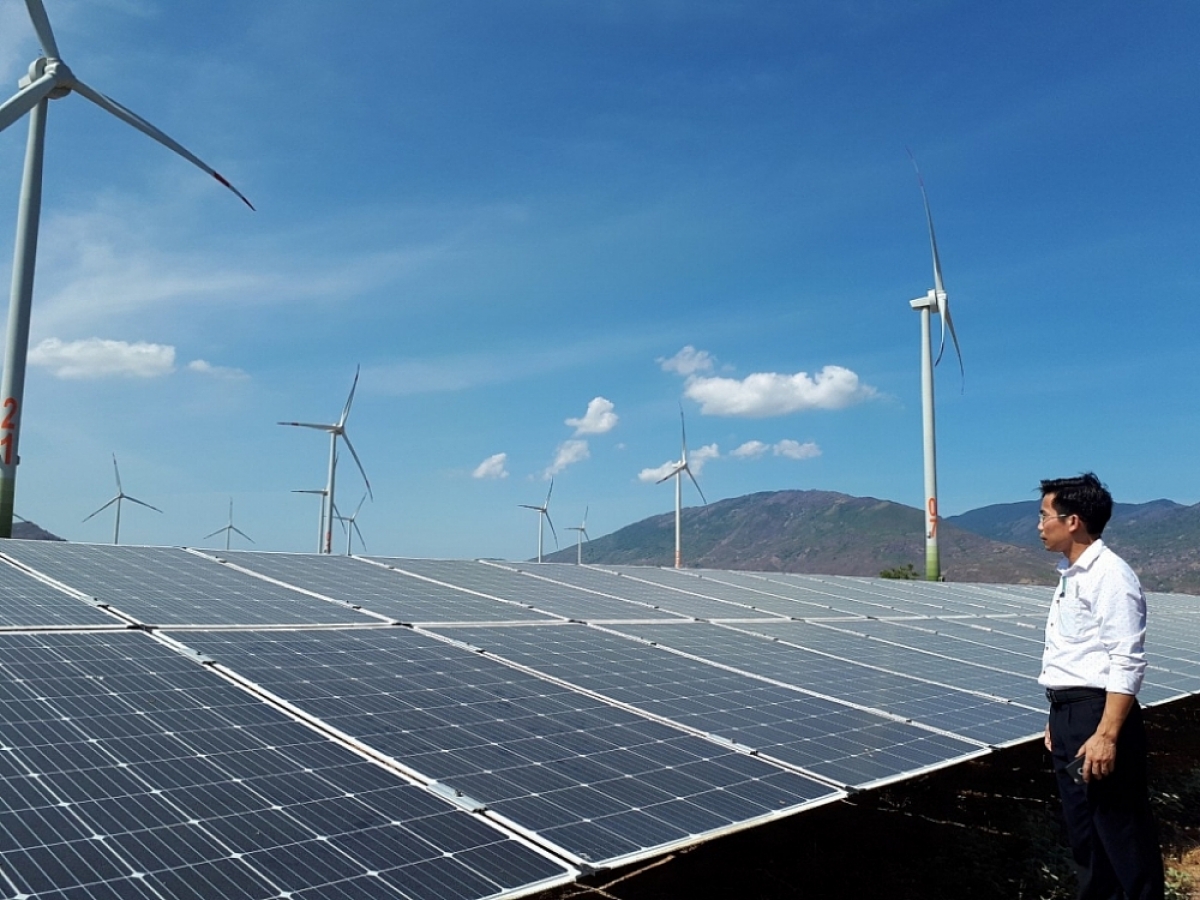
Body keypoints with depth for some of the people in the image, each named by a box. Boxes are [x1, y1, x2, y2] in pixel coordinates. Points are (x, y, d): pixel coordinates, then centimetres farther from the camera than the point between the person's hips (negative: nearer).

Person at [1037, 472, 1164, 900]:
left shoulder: (1110, 576, -16)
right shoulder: (1070, 574, 13)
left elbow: (1127, 665, -20)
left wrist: (1106, 736, -24)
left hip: (1099, 714, -9)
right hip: (1068, 714, 10)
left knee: (1122, 832, 1)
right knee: (1083, 830, 18)